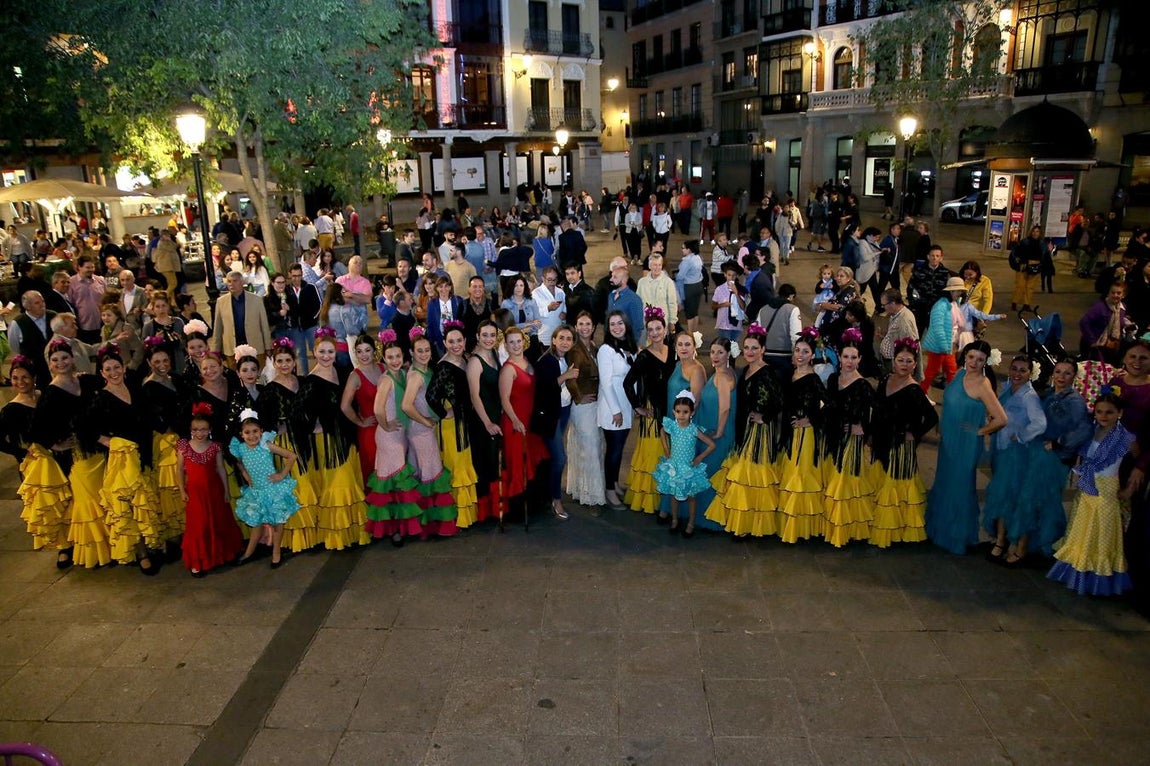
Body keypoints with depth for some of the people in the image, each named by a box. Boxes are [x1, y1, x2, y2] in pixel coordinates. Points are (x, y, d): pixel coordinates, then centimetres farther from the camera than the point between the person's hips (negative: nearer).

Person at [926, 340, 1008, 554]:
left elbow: (1001, 419, -29)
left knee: (959, 486, 9)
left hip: (966, 444, -7)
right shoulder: (961, 373, -1)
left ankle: (958, 535, 29)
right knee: (944, 482, 21)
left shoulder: (982, 385, -24)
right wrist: (943, 426, 11)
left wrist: (980, 431, -15)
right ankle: (941, 526, 42)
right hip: (948, 439, 7)